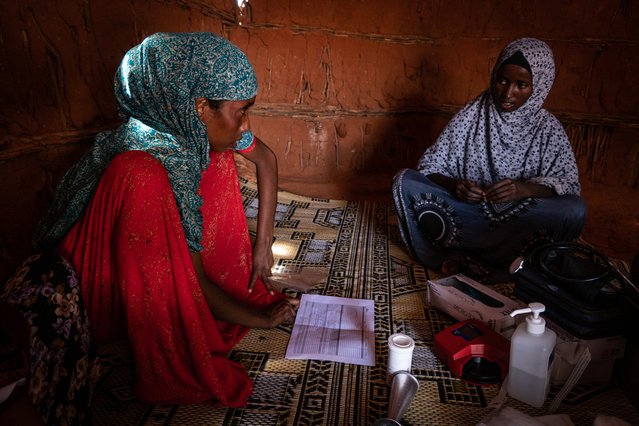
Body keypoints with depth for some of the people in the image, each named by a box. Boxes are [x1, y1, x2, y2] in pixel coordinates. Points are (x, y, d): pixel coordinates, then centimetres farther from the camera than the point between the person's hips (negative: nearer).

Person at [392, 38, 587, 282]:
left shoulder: (548, 129, 2)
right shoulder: (472, 115, 0)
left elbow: (568, 185, -5)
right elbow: (430, 168, -3)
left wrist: (526, 189, -25)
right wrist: (454, 185, -25)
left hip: (520, 218, 1)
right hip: (469, 211, 0)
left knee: (575, 211, -29)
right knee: (405, 181, -20)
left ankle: (459, 256, -26)